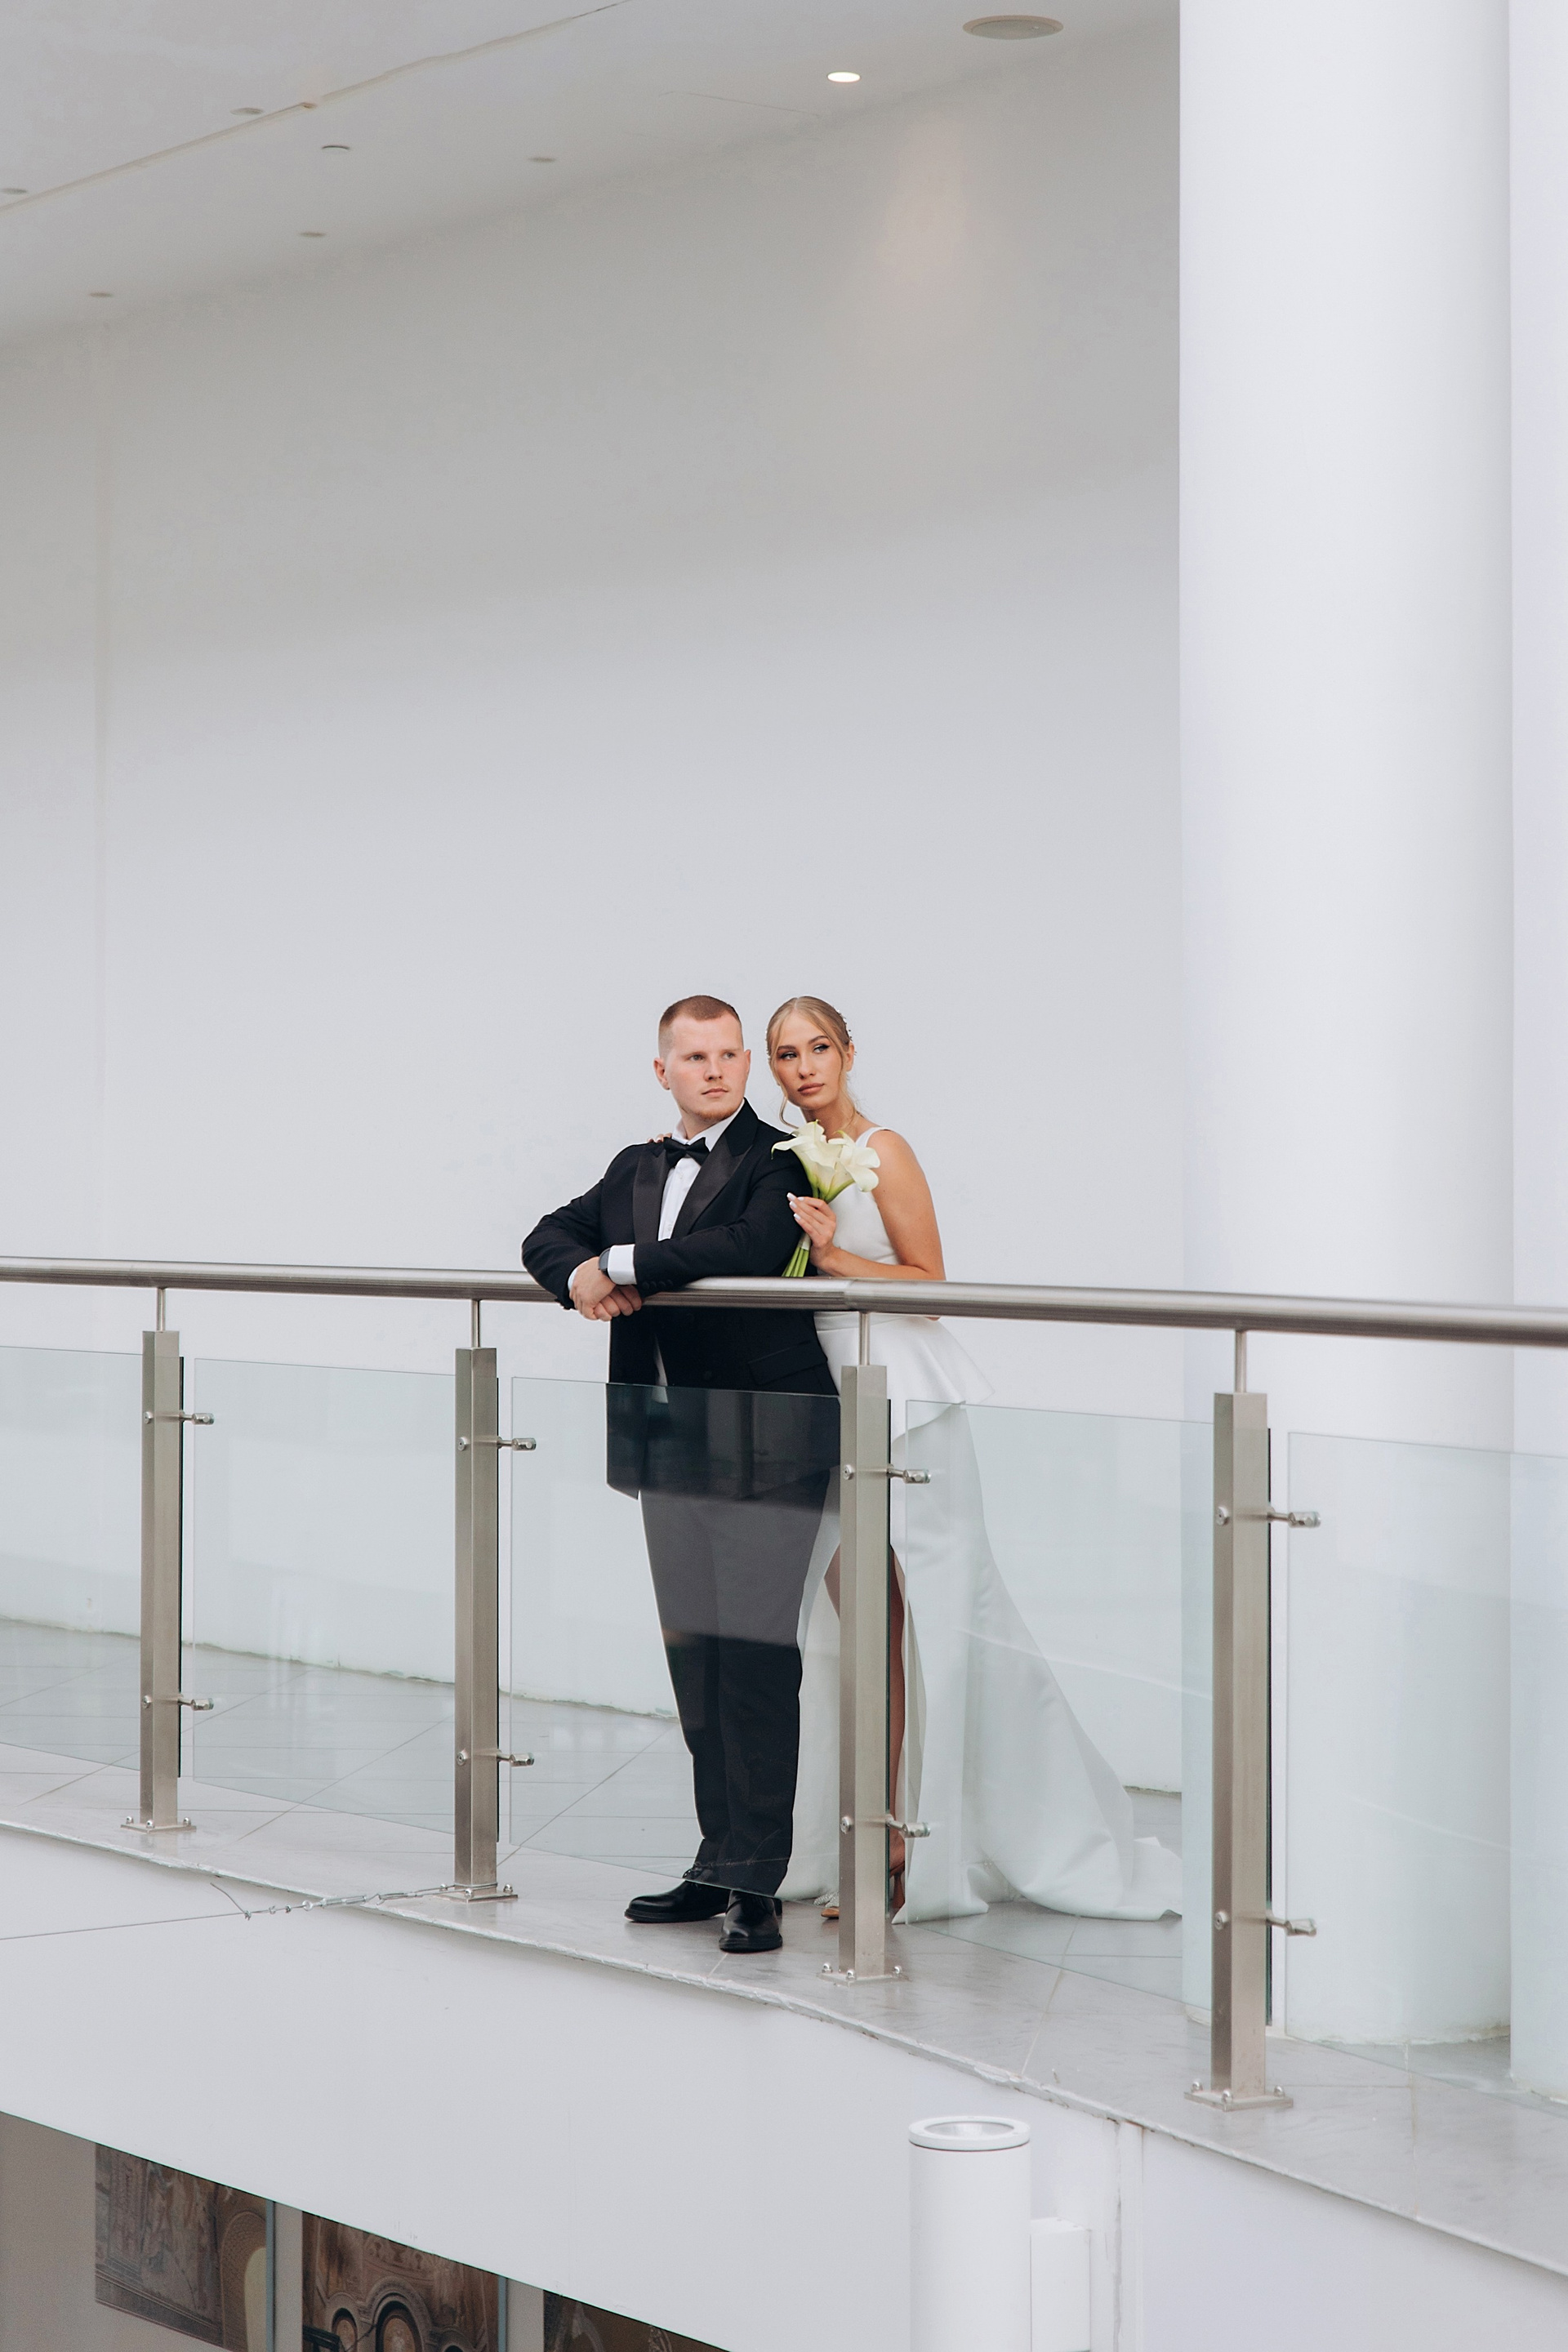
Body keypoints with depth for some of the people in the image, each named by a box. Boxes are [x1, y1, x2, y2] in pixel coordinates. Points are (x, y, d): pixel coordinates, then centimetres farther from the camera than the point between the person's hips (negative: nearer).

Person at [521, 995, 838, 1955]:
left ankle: (756, 1882, -5)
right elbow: (551, 1236, 20)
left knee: (755, 1654, -8)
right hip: (672, 1446, 7)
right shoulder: (638, 1167, 17)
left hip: (762, 1445, -7)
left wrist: (624, 1264, -17)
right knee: (694, 1654, 10)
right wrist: (580, 1275, -4)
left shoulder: (777, 1161, -6)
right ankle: (719, 1864, 17)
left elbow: (751, 1247, -24)